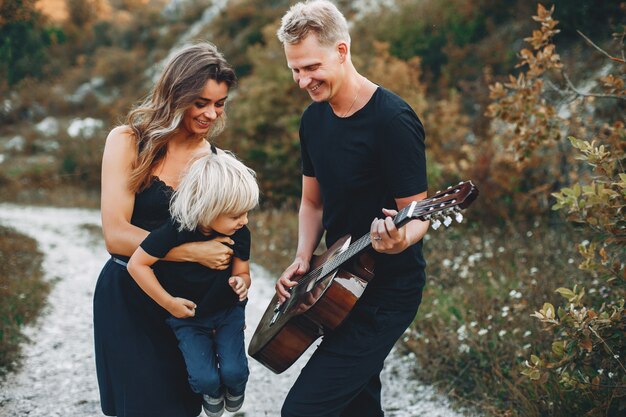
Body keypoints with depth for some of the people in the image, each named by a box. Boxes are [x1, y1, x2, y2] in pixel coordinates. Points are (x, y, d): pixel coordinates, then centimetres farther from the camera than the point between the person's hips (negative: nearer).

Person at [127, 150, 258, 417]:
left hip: (228, 312, 2)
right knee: (205, 379, -16)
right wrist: (168, 302, -19)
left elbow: (242, 272, -3)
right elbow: (137, 264, -21)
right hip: (188, 316, -2)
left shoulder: (239, 234, -16)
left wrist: (241, 283, -28)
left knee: (233, 371, -14)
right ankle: (211, 393, 23)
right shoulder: (176, 230, -28)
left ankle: (234, 391, 24)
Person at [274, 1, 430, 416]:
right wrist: (303, 258, -2)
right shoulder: (314, 118, 4)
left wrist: (399, 239, -40)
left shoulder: (392, 119, -20)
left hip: (387, 293, -8)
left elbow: (418, 214, -17)